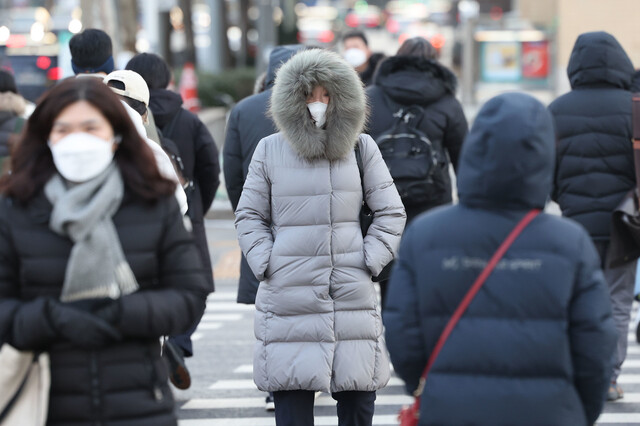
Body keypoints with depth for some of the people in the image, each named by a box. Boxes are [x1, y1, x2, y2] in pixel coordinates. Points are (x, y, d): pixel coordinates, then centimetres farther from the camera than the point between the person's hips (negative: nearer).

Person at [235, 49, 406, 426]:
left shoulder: (362, 147, 7)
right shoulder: (270, 150, 6)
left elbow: (391, 212, 9)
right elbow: (249, 215, 11)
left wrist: (371, 261, -2)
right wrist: (266, 264, -2)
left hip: (353, 294, 1)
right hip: (288, 294, -1)